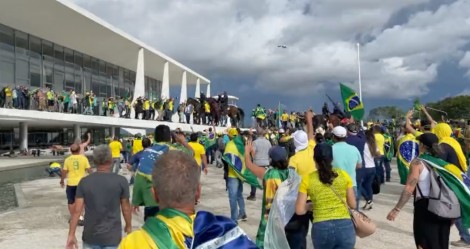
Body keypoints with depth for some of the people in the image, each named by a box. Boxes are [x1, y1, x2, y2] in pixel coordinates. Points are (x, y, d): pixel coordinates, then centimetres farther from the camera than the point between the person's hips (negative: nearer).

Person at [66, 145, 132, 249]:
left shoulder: (84, 182, -6)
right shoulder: (121, 181, -10)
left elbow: (77, 210, -6)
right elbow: (126, 208, 0)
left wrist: (71, 235, 1)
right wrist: (128, 225, 16)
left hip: (90, 237, 2)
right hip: (112, 237, -2)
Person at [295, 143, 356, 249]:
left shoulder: (307, 179, -2)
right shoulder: (343, 175, 0)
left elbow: (299, 210, -2)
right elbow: (353, 205, 7)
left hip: (321, 228, 0)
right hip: (345, 226, 0)